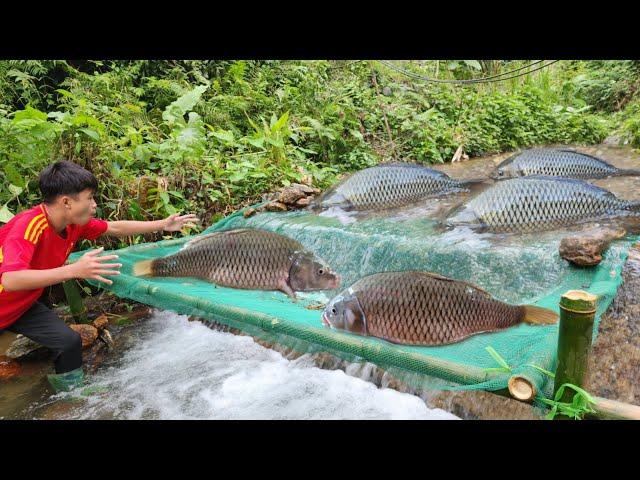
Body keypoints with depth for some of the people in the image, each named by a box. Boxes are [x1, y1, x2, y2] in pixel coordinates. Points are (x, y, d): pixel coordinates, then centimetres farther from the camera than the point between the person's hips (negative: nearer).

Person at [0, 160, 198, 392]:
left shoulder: (74, 223, -11)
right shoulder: (29, 225, -33)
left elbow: (115, 228, 4)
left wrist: (162, 225, 4)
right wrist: (73, 270, -52)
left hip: (23, 306, 6)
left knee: (70, 342, -4)